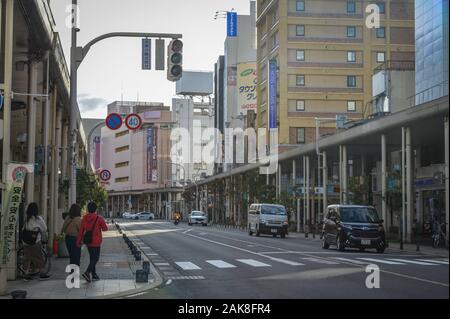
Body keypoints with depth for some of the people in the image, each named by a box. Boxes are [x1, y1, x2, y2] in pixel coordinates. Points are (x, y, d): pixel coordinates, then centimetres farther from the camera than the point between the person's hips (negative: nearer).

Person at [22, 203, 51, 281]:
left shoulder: (25, 219, 0)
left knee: (28, 258, 10)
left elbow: (22, 229, 3)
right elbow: (44, 229, 1)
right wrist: (41, 234, 20)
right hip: (36, 241, -4)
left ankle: (27, 274, 9)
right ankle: (42, 273, 15)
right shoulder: (38, 219, -9)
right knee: (39, 257, 8)